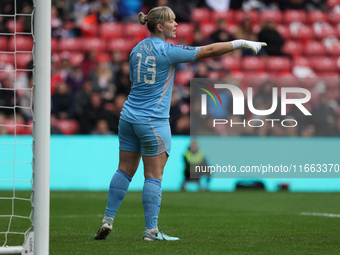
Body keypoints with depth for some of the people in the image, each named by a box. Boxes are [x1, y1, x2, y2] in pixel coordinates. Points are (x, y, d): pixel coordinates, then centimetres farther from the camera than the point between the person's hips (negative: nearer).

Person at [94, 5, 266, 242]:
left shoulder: (137, 49, 8)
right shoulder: (168, 51, -13)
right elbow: (209, 50, -12)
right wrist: (242, 43, -8)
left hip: (129, 116, 7)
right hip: (154, 121, -7)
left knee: (125, 170, 12)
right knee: (153, 176, -2)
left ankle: (108, 220, 9)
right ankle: (151, 230, -1)